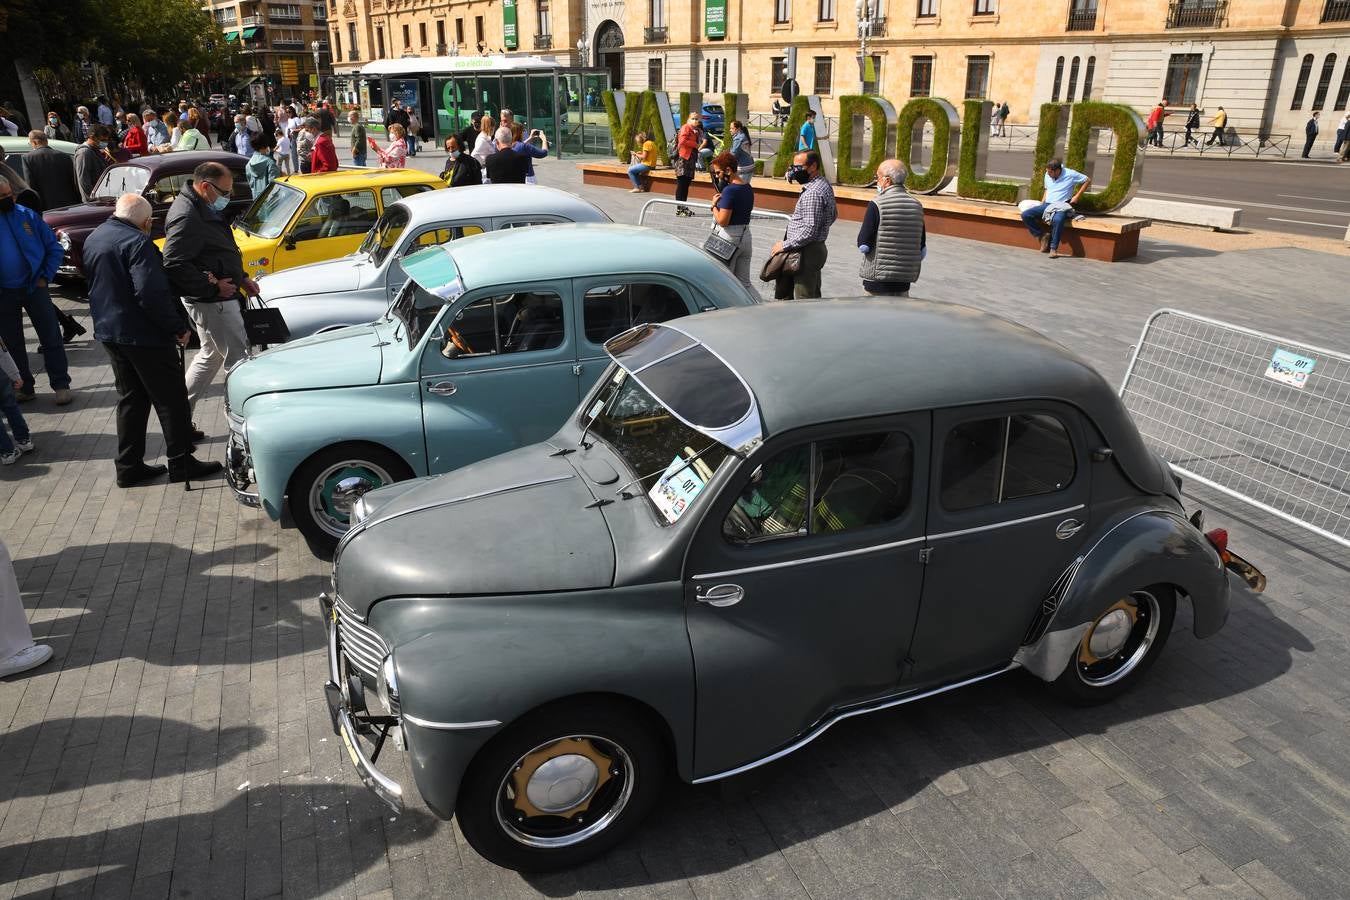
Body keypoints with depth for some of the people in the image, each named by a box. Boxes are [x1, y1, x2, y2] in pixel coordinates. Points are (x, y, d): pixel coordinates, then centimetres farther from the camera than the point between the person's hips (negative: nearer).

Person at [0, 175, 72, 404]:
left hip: (34, 287, -1)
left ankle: (61, 385, 7)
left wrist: (45, 277, -6)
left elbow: (54, 248, 2)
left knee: (52, 337, -1)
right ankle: (23, 387, 21)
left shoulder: (28, 216, -1)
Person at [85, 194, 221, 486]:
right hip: (143, 335, -9)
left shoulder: (92, 239, 11)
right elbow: (152, 294, -26)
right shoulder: (137, 243, -20)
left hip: (108, 331, 9)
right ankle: (181, 462, 7)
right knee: (171, 398, 2)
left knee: (130, 398, 16)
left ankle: (128, 467, 18)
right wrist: (178, 327, -18)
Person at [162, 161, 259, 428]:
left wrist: (241, 278, 14)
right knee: (238, 359, -5)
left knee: (211, 355, 20)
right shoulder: (186, 217, -20)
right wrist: (213, 286, -24)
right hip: (212, 302, -11)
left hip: (218, 298, 11)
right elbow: (174, 265, -27)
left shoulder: (204, 209, 12)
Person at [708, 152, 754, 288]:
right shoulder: (748, 189, 8)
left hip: (728, 238, -9)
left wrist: (714, 204, -6)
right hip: (746, 236, 9)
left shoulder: (729, 190, -19)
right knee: (744, 283, 13)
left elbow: (722, 221, -22)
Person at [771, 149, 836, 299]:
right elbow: (833, 215, 26)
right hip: (817, 248, 11)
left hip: (807, 252, -11)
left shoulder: (813, 193, -20)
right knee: (814, 298, 14)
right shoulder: (824, 184, 14)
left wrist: (785, 245, -17)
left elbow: (809, 230, -25)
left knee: (805, 301, -8)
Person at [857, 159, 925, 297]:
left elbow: (863, 245, -14)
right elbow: (922, 249, 7)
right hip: (904, 279, 5)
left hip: (878, 280, -5)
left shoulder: (877, 205, -13)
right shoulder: (916, 205, 4)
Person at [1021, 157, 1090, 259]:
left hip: (1061, 206, -6)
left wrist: (1077, 196, -3)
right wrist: (1042, 203, 12)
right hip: (1047, 205, 6)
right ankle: (1042, 236, -6)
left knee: (1057, 219, -41)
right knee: (1025, 215, -18)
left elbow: (1088, 180, 3)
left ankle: (1053, 249, -31)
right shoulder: (1048, 175, 8)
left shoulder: (1070, 174, -7)